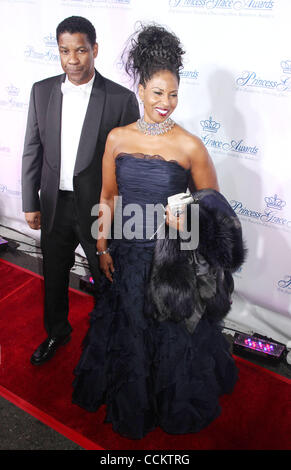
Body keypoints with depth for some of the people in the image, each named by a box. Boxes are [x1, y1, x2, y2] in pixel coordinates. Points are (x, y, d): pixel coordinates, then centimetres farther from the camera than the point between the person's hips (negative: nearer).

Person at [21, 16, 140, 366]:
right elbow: (33, 150, 3)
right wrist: (30, 203, 2)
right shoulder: (42, 91, -1)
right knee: (54, 276, 21)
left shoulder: (121, 99, -12)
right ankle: (57, 333, 47)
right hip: (54, 205, 4)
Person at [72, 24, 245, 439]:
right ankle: (129, 398, 52)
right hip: (127, 253, 3)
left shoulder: (190, 146, -13)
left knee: (173, 332, 17)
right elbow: (108, 197, 4)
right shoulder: (118, 138, -5)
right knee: (128, 327, 22)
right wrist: (103, 247, 5)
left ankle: (173, 403, 48)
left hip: (172, 258, -2)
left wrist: (189, 215, -23)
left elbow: (213, 201, -3)